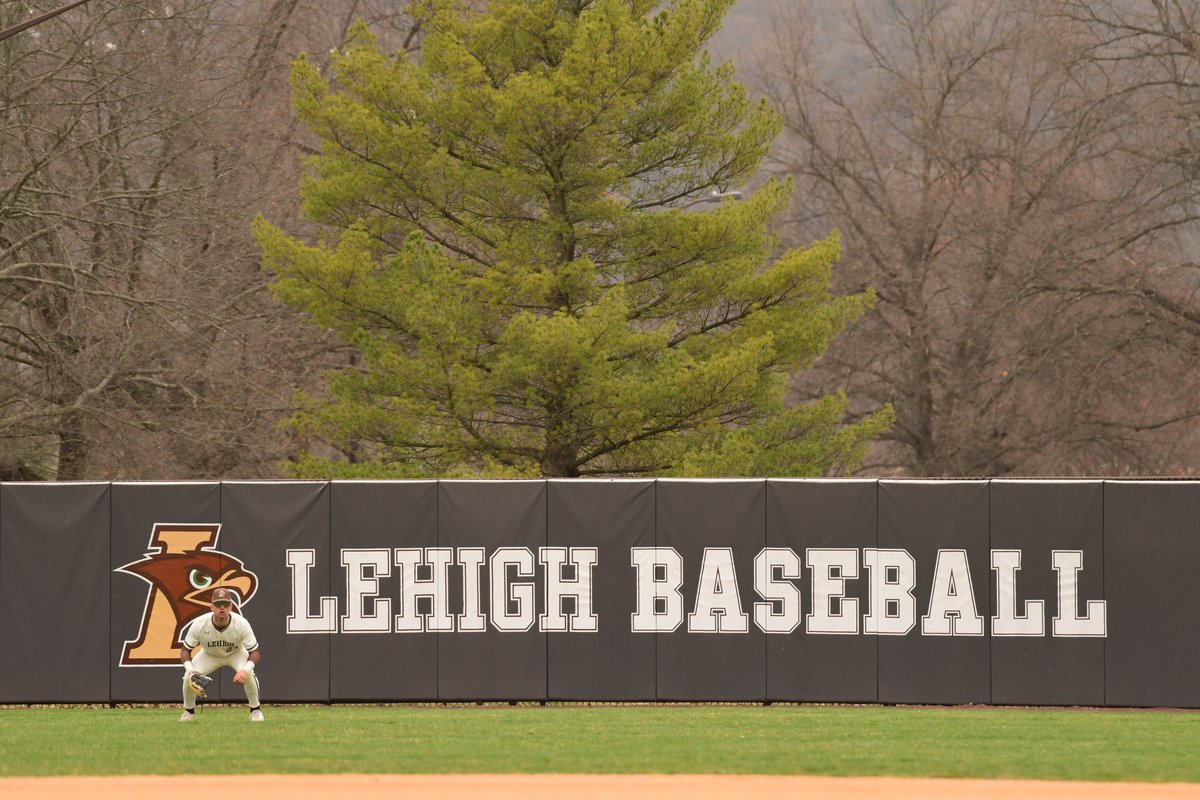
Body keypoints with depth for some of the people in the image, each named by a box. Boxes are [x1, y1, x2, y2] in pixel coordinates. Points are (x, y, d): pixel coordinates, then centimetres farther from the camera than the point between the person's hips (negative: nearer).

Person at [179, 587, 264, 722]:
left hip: (236, 653, -1)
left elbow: (255, 652, -28)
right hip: (209, 655, 1)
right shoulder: (199, 624, -32)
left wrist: (246, 669, -50)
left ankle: (255, 710, -5)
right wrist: (190, 669, -40)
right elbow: (185, 650, -20)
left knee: (247, 674, -31)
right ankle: (189, 712, 8)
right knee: (188, 676, -21)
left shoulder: (241, 624, -34)